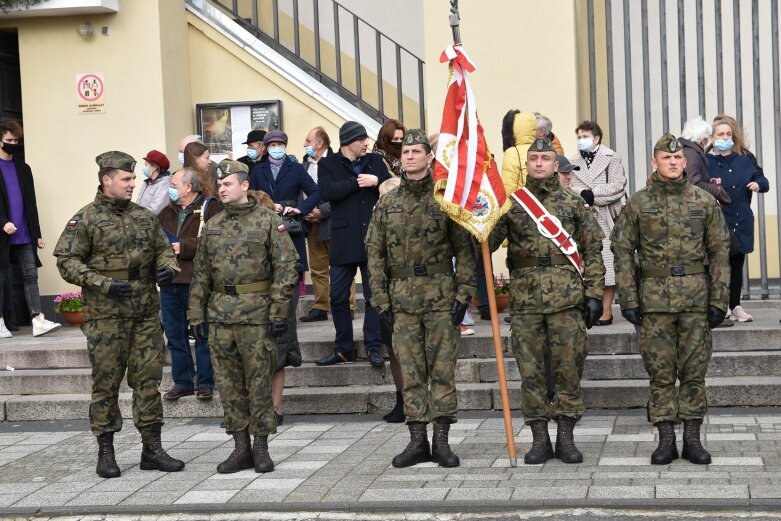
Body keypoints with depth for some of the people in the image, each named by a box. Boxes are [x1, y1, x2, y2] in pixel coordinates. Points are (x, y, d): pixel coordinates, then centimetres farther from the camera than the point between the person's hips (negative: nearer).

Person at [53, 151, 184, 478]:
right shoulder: (85, 220, -4)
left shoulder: (144, 217, 11)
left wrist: (167, 267, -3)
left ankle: (152, 448, 12)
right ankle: (105, 453, 12)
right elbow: (66, 262, -8)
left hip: (146, 315, 4)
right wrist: (104, 283, -18)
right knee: (106, 383, 3)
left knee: (148, 380, 5)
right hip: (105, 316, -4)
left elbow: (163, 248, 20)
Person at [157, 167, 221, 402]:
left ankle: (205, 382, 10)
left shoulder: (210, 207, -6)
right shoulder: (167, 212, 16)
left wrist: (184, 247, -16)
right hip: (170, 282, 7)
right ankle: (182, 382, 20)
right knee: (175, 334, 11)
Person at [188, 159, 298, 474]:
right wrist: (196, 316, 9)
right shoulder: (212, 226, 12)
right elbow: (200, 274, 15)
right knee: (229, 383, 7)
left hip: (256, 314, -5)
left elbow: (285, 267, -7)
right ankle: (241, 447, 15)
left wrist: (279, 312, -13)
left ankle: (261, 447, 11)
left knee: (259, 382, 1)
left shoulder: (268, 221, -3)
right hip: (220, 315, 5)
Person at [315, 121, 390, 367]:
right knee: (338, 296, 3)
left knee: (374, 295, 2)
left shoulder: (375, 161, 11)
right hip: (344, 240, -1)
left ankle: (373, 348, 9)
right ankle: (343, 349, 13)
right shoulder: (328, 164, 3)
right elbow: (326, 192, -14)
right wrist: (358, 182, -12)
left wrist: (377, 181, -12)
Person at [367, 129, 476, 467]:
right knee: (411, 372, 5)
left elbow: (465, 250, 0)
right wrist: (381, 300, 2)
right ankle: (417, 441, 11)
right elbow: (375, 253, 8)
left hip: (441, 295, -2)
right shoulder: (387, 204, 8)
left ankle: (441, 441, 6)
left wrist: (463, 295, -7)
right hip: (402, 297, 3)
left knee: (443, 369, 0)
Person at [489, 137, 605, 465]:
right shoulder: (511, 203, 8)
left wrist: (594, 294, -2)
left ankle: (566, 436, 13)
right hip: (525, 299, 1)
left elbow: (593, 250, 5)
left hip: (567, 297, -1)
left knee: (569, 367, 2)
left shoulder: (573, 203, 7)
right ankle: (540, 438, 13)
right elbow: (487, 241, -1)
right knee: (530, 370, 4)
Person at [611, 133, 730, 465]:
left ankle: (692, 438, 12)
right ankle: (666, 440, 10)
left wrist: (719, 299, -1)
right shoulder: (638, 204, 3)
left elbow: (719, 251, 5)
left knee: (694, 369, 5)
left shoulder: (705, 202, 5)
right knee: (660, 371, 3)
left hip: (696, 295, 1)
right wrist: (628, 298, -5)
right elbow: (623, 250, 2)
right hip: (654, 296, 0)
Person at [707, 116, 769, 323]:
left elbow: (761, 179, 19)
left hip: (741, 222, 5)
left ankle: (735, 306, 20)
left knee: (737, 265, 11)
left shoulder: (743, 160, 14)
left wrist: (758, 184, -3)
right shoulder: (706, 162, -3)